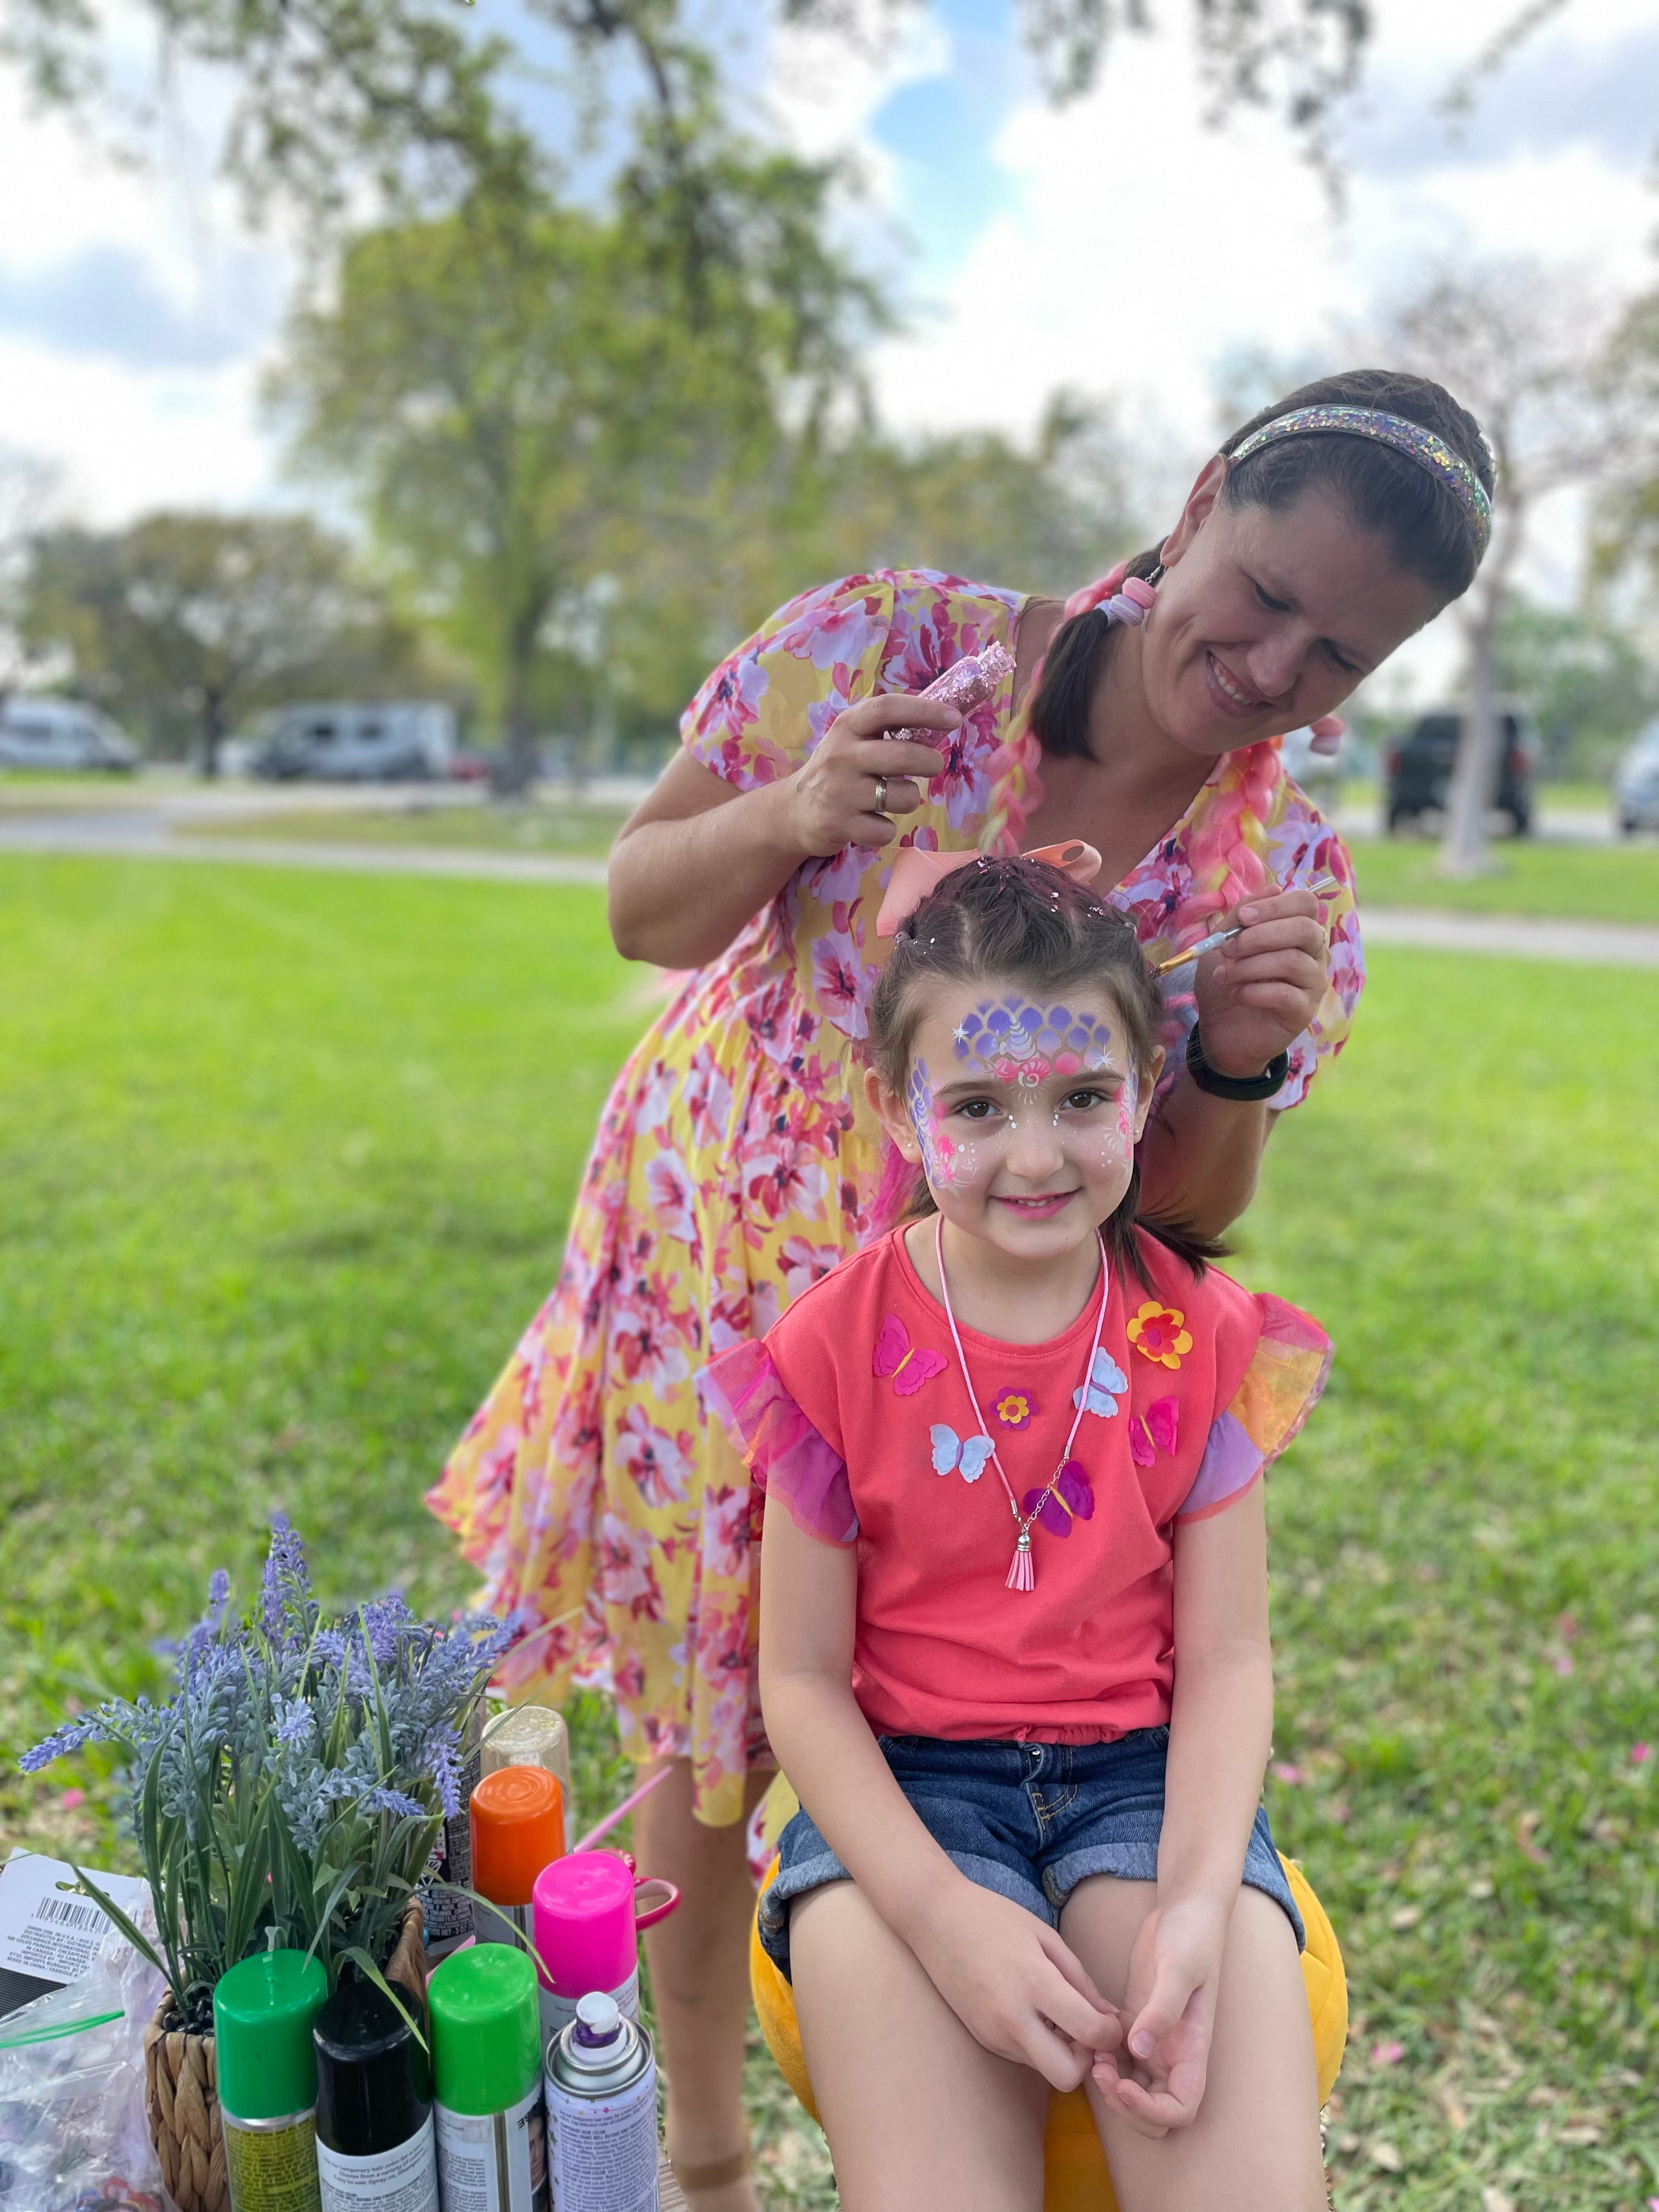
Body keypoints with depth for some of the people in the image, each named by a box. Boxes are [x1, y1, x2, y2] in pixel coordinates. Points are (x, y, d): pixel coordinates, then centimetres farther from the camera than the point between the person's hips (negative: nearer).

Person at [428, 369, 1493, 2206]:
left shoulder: (1291, 874, -8)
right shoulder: (888, 644, -14)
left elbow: (1183, 1218, -1)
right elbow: (643, 910, -7)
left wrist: (1243, 1065, -21)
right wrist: (787, 823, -27)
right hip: (715, 1286, 0)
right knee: (719, 1741, 13)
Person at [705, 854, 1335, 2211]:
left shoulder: (1203, 1339, -3)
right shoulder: (836, 1348, -8)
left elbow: (1227, 1657, -1)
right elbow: (802, 1677, -5)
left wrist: (1195, 1906, -17)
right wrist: (942, 1911, -17)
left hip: (1145, 1775, 2)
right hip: (906, 1782, -1)